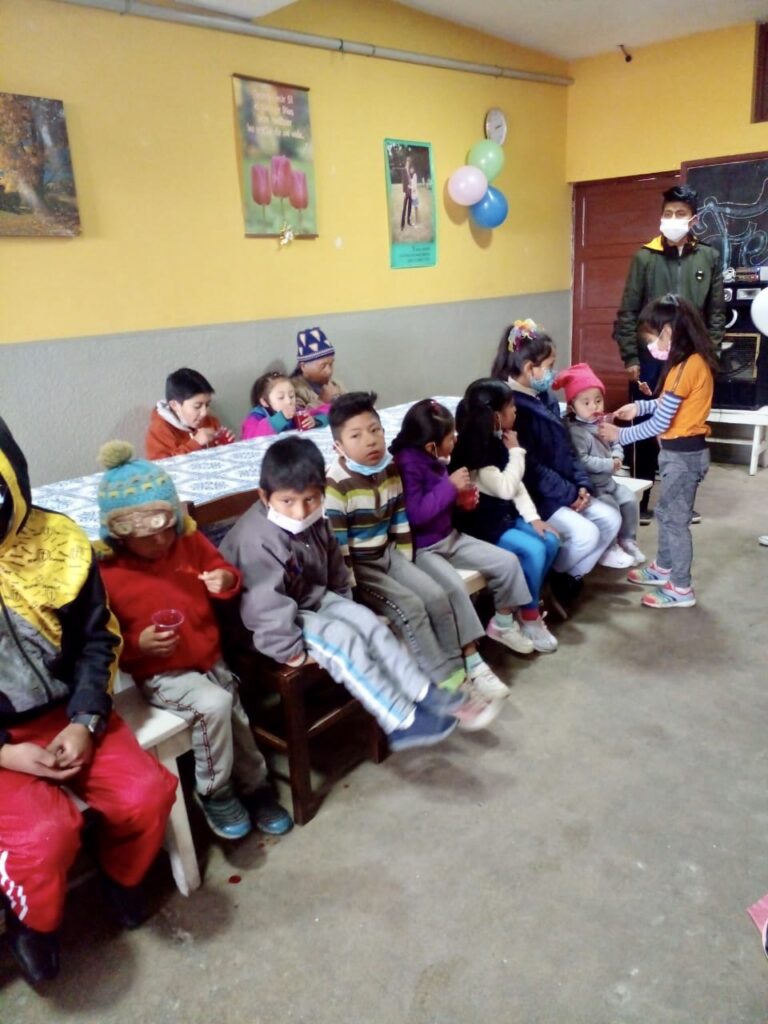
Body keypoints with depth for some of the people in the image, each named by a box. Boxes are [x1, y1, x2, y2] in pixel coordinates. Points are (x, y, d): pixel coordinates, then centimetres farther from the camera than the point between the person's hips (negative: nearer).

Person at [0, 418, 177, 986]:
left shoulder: (57, 540, -7)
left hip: (64, 712, 3)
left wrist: (85, 722, -10)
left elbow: (98, 636, 2)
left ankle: (120, 874, 23)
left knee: (148, 794, -14)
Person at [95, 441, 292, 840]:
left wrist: (227, 580, -13)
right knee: (213, 705, -29)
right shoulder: (107, 575, -15)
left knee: (237, 717, 8)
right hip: (159, 674, -5)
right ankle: (214, 793, -5)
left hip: (210, 659, 5)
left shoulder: (191, 542, -3)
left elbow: (222, 568, 11)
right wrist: (139, 644, -27)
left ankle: (255, 787, 36)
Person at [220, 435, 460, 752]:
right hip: (277, 620, -8)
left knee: (368, 621, -8)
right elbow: (267, 604, -31)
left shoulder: (314, 522, -1)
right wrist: (292, 651, -27)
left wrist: (346, 608, 14)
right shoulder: (258, 538, -29)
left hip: (317, 599, 8)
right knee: (343, 640, -23)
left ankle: (422, 694, -3)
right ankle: (402, 723, -19)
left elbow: (335, 570, 14)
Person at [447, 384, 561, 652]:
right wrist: (516, 452, -10)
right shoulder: (472, 449, -19)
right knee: (533, 550, -22)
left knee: (551, 541, -5)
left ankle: (527, 601, 10)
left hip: (505, 513, 9)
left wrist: (533, 517, -2)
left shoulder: (498, 441, 8)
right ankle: (530, 617, -5)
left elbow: (517, 485, 8)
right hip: (480, 522, -9)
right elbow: (506, 488, -21)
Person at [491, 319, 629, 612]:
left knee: (611, 519, 2)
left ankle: (569, 580, 12)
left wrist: (582, 484, 0)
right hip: (534, 495, -10)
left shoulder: (545, 397, 11)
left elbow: (565, 448, 14)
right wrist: (568, 494, -16)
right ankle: (548, 583, 2)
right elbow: (528, 467, -22)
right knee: (586, 533, -23)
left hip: (565, 490, 10)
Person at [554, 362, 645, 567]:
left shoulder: (604, 423, 6)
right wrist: (609, 465, -25)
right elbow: (581, 461, -29)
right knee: (611, 508, -19)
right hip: (591, 485, -8)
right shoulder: (576, 431, -22)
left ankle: (627, 540, 21)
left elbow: (616, 444, 13)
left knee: (629, 500, 3)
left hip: (608, 480, 8)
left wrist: (617, 458, -10)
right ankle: (608, 548, 0)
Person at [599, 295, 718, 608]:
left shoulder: (685, 367, -23)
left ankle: (681, 590, 13)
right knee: (666, 512, 21)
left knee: (675, 518, 1)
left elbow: (660, 424, -21)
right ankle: (663, 569, 38)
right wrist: (641, 406, 8)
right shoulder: (694, 360, 6)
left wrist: (620, 435, -11)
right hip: (681, 450, 10)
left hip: (683, 453, -10)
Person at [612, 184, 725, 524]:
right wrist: (630, 358, -8)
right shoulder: (644, 257, -1)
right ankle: (640, 501, 16)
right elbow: (628, 312, -2)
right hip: (650, 359, -2)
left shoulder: (709, 258, 4)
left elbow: (716, 313, 6)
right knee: (645, 431, 4)